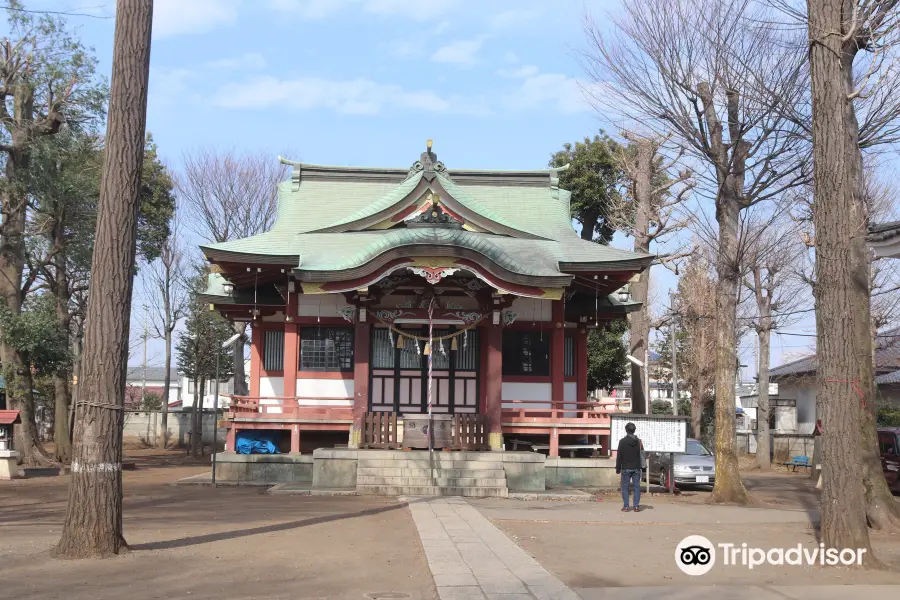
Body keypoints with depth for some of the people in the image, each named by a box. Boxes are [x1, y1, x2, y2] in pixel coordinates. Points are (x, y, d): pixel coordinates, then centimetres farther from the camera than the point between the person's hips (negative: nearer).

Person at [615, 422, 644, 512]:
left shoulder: (622, 441, -6)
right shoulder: (638, 441, 1)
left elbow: (619, 456, -5)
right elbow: (642, 453, 7)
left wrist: (618, 468, 1)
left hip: (626, 468, -2)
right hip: (636, 468, 2)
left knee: (625, 487, 3)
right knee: (637, 487, 6)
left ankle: (626, 506, 0)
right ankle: (636, 506, 3)